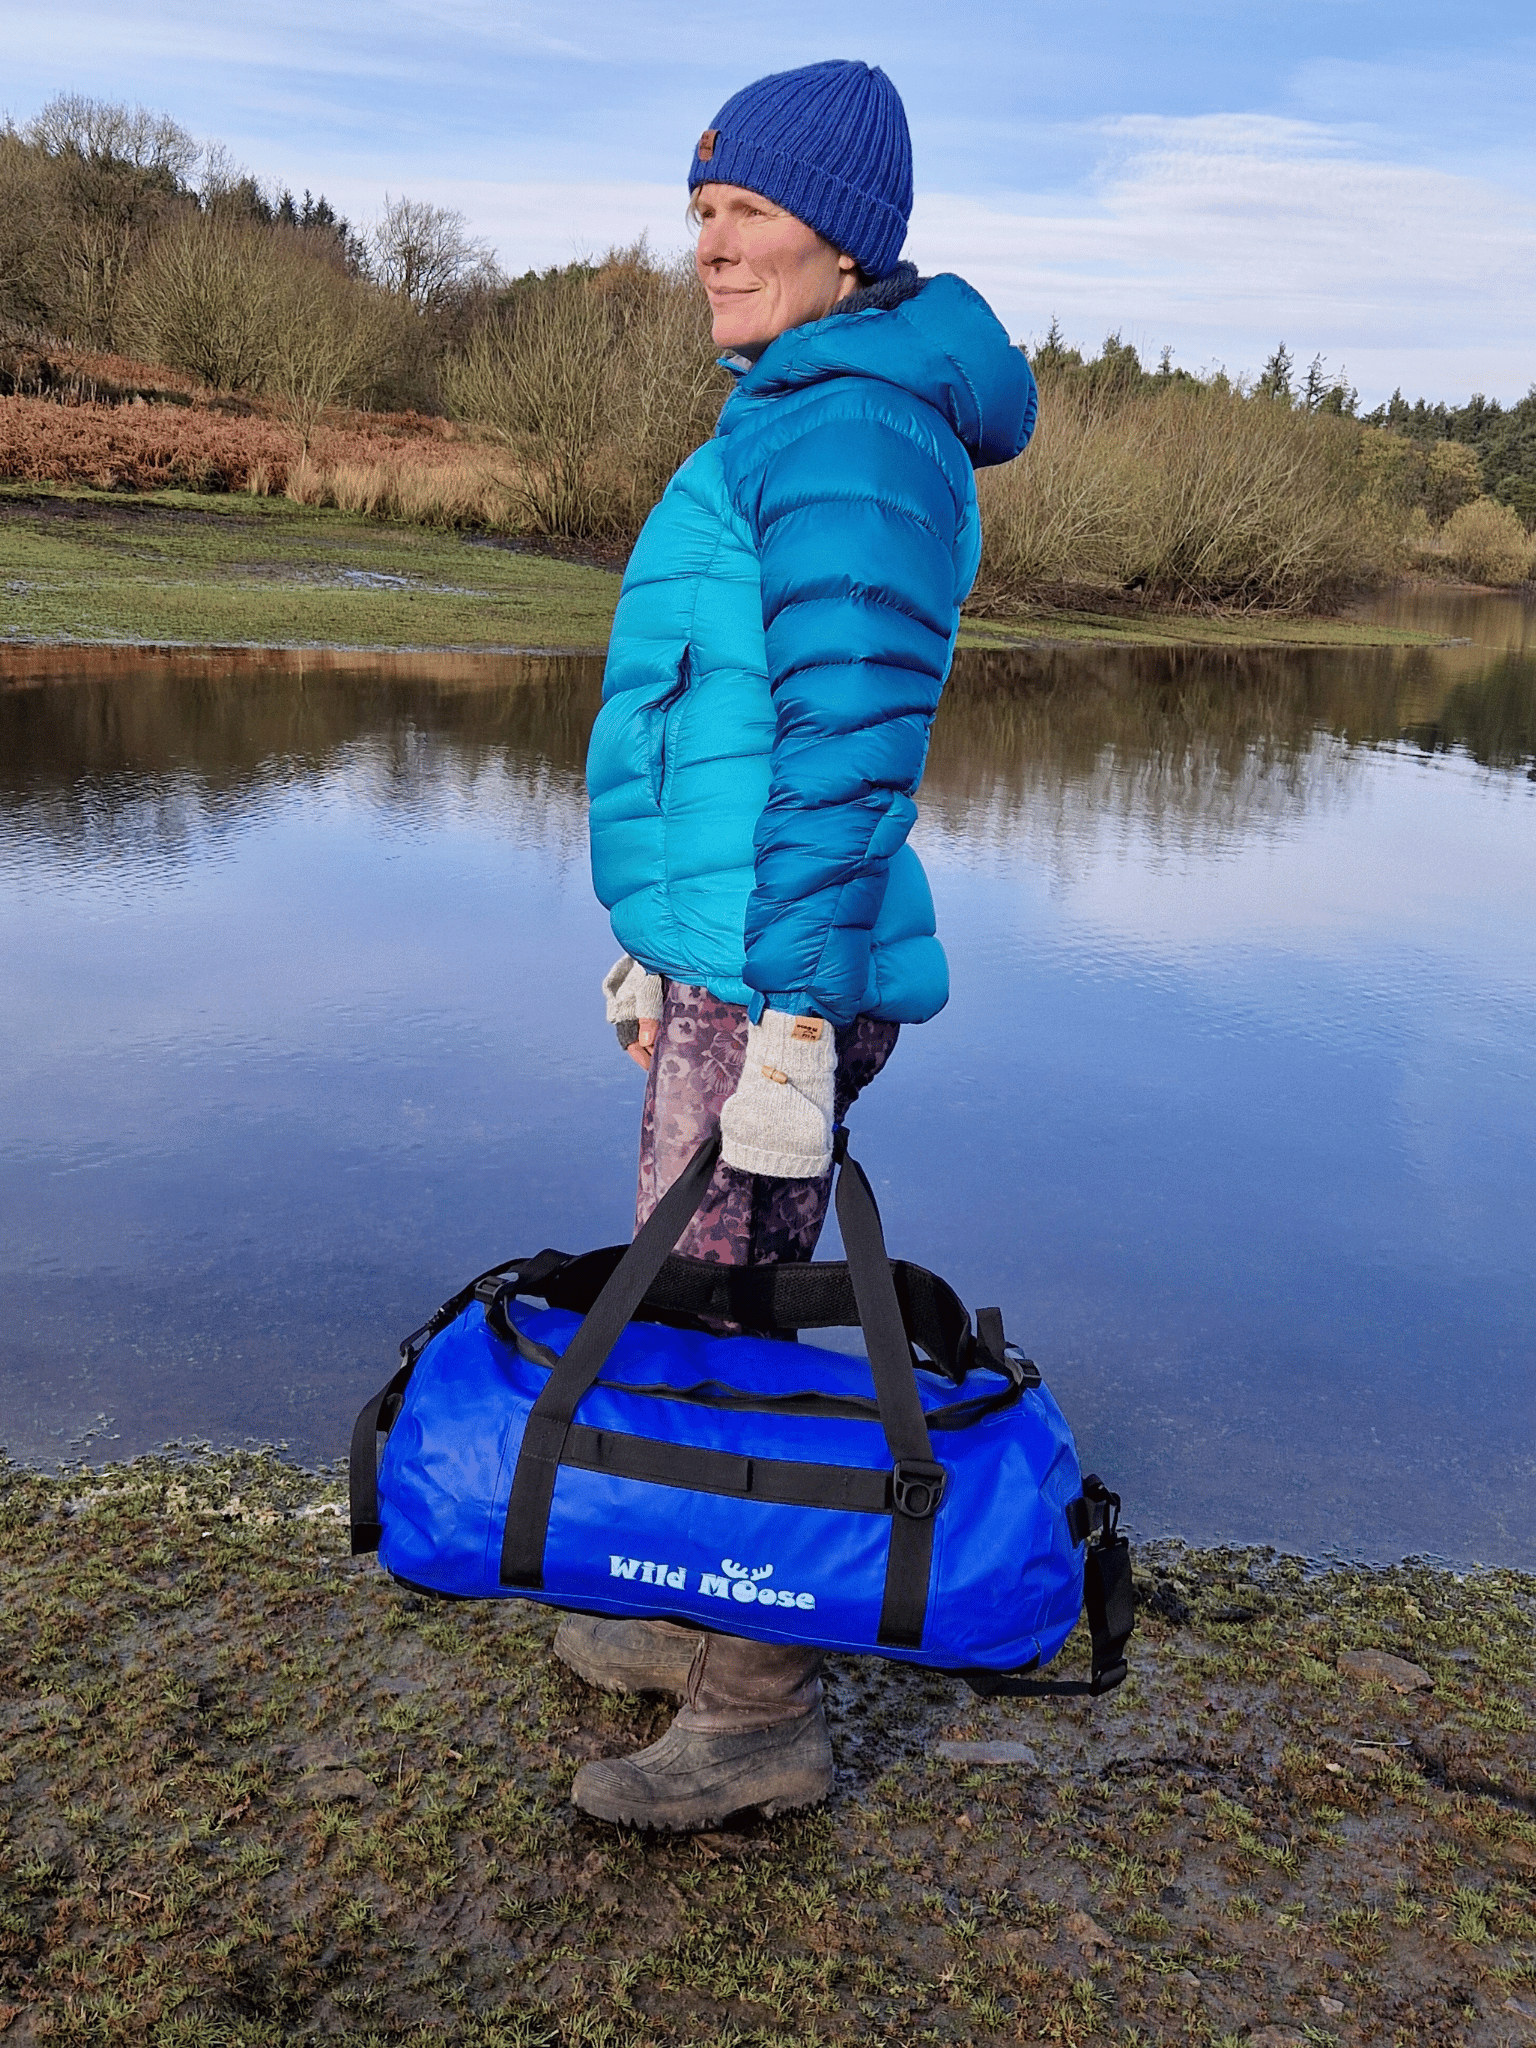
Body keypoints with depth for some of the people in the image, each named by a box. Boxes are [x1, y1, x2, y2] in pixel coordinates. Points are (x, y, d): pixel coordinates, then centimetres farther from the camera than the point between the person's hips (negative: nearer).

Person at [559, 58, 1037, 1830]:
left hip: (778, 979, -10)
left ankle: (761, 1719, 20)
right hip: (725, 964, 10)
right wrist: (665, 941, 24)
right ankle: (708, 1623, 39)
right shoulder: (793, 422, 18)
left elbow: (852, 738, -23)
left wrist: (792, 1027, -25)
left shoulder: (853, 429, -14)